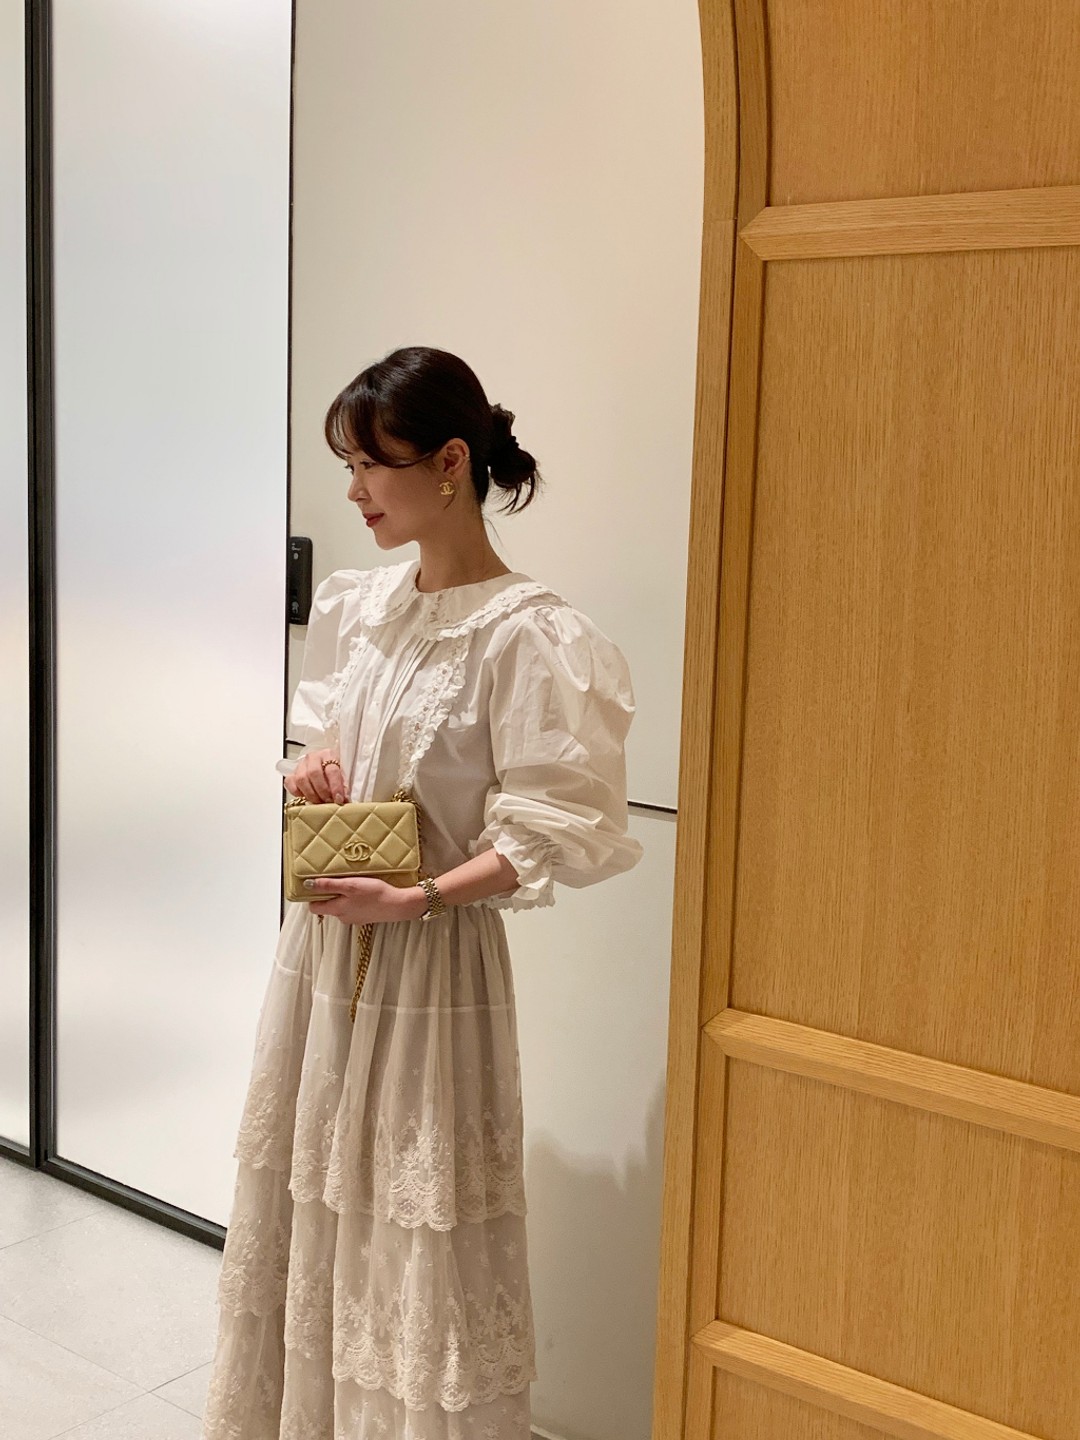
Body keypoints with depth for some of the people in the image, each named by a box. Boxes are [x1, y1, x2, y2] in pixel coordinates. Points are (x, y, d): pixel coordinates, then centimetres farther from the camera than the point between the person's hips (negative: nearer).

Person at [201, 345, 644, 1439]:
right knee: (303, 1196, 18)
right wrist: (313, 763, -2)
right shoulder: (359, 605, 5)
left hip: (429, 959, -7)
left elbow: (552, 833, -17)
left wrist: (418, 897, -25)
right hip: (322, 939, 7)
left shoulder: (522, 634, -17)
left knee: (414, 1218, 4)